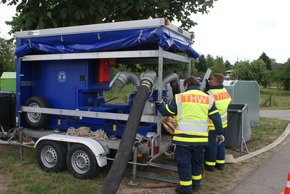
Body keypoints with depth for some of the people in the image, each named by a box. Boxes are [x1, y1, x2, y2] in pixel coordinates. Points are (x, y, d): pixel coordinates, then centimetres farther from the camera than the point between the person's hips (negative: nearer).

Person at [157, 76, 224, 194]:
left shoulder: (180, 97, -2)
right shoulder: (208, 98, 8)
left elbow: (166, 111, 7)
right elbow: (216, 118, 10)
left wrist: (159, 105, 27)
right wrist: (219, 133, 20)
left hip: (183, 137, -4)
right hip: (200, 137, 4)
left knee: (184, 162, 8)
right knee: (197, 161, 22)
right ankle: (196, 183, 35)